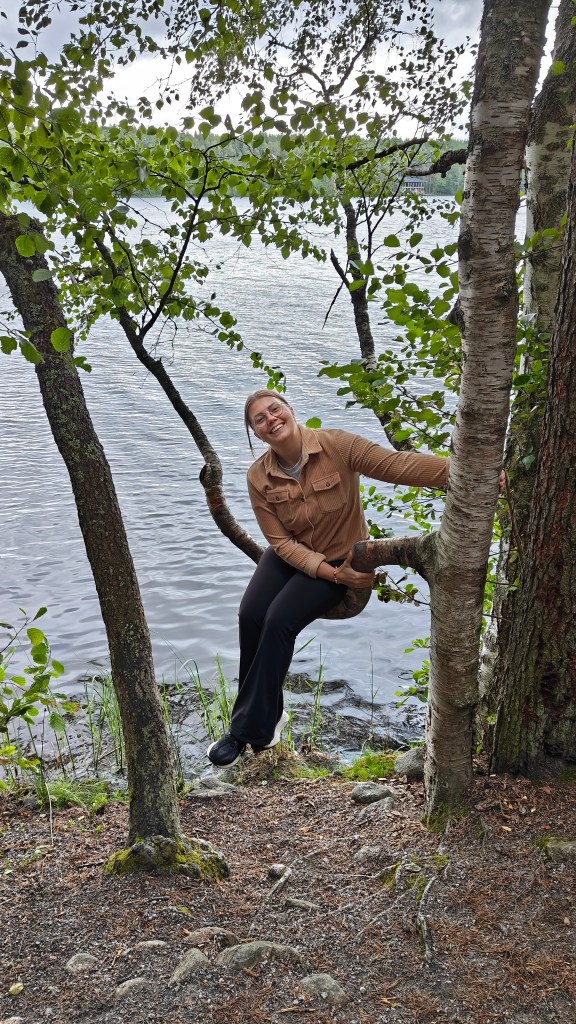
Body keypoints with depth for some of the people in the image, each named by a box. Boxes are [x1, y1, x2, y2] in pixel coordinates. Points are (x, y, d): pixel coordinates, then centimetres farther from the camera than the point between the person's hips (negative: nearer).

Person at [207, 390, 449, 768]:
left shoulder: (336, 446, -22)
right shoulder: (259, 477, -12)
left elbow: (399, 465, -31)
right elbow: (281, 541, -10)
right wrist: (330, 574, -23)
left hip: (341, 557, -3)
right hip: (291, 555, 4)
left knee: (280, 620, -23)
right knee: (251, 615, -21)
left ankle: (251, 729, -8)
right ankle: (266, 715, 1)